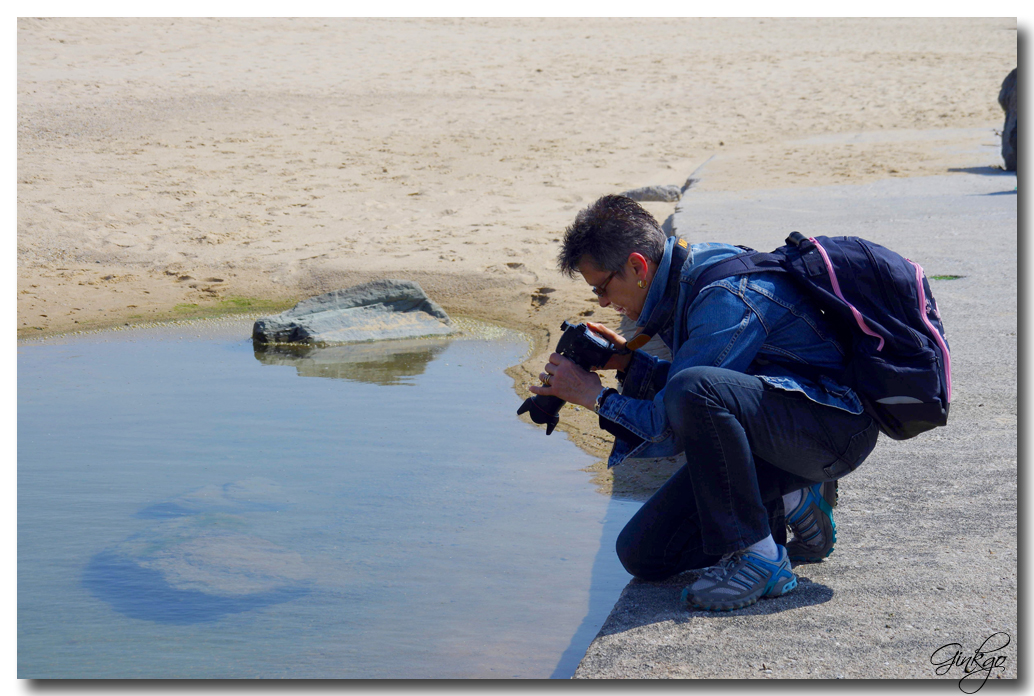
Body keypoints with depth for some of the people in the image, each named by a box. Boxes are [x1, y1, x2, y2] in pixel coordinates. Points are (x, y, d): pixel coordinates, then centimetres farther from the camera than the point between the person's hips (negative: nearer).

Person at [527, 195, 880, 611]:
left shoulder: (723, 296, -24)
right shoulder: (683, 282, 4)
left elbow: (670, 430, -23)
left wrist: (596, 397, -11)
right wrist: (628, 361, 3)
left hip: (838, 426, -9)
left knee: (694, 391, -37)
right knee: (643, 554, 0)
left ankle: (757, 559, -23)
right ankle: (789, 504, 7)